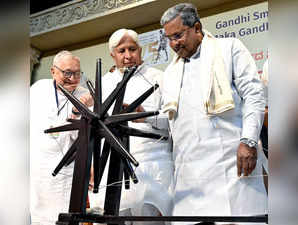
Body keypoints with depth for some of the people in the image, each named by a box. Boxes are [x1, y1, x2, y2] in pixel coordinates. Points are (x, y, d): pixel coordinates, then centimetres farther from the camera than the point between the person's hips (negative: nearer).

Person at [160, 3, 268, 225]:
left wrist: (248, 142, -11)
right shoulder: (171, 71, 25)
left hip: (230, 159, -4)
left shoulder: (229, 48, 9)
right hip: (189, 169, 5)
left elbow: (254, 95, -1)